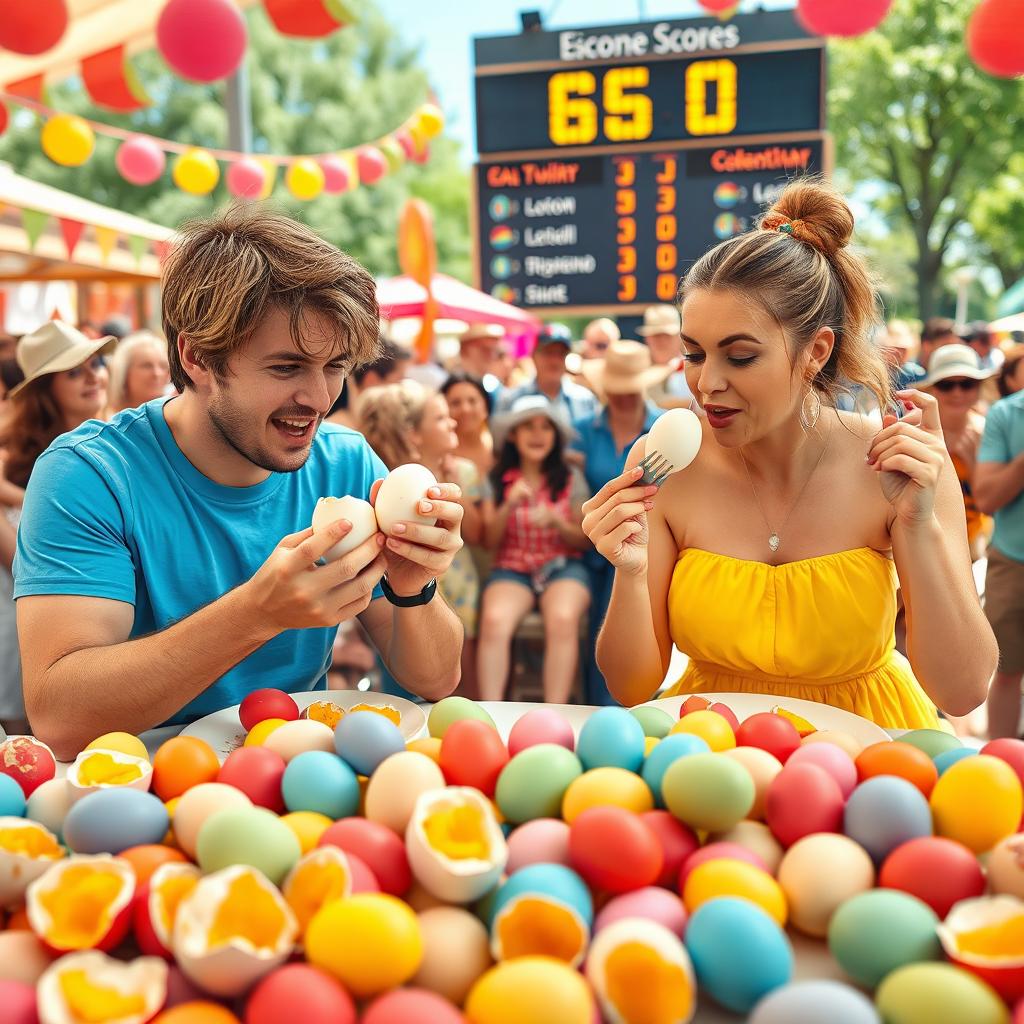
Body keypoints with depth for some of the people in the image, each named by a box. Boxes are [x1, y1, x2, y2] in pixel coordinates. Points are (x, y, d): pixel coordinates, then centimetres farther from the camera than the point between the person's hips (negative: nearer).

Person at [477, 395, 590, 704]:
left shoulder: (571, 478, 5)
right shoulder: (496, 479, 5)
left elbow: (584, 542, 6)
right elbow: (489, 542, 3)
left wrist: (555, 521, -14)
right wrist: (508, 506, -14)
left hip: (563, 567, 0)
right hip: (511, 569, 0)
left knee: (563, 619, -34)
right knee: (494, 620, -32)